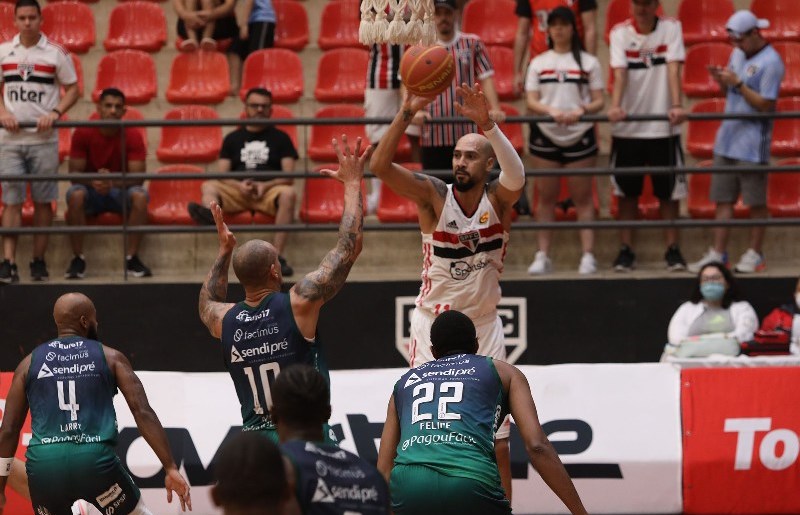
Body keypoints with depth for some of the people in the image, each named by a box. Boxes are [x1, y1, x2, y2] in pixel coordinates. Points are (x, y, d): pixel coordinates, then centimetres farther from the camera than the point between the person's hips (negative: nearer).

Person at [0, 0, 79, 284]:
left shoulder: (56, 53, 1)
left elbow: (72, 89, 4)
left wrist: (55, 113, -11)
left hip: (43, 138, -1)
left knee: (43, 201, 3)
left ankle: (39, 261, 10)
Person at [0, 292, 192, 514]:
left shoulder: (30, 363, 16)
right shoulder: (110, 357, 11)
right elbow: (143, 413, 1)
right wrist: (171, 469, 1)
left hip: (44, 462, 2)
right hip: (95, 459, -2)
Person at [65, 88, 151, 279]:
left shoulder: (133, 135, -12)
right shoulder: (83, 133, -12)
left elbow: (137, 177, -17)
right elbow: (74, 173, -11)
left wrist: (114, 183, -37)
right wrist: (93, 181, -34)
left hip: (121, 190, 0)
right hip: (91, 191, 0)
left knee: (139, 196, -32)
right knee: (75, 195, -34)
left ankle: (132, 258, -23)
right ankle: (78, 259, -25)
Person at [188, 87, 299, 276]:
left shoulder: (280, 138, 13)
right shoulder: (233, 139, 18)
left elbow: (288, 177, 3)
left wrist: (265, 185, -15)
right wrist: (239, 185, -13)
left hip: (269, 191, -2)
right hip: (237, 191, 2)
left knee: (288, 194, -34)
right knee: (209, 186, -23)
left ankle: (277, 256, -42)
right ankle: (211, 214, -62)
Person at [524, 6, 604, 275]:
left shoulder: (588, 62, 6)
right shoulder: (538, 63, 10)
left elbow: (599, 101, 1)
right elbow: (531, 101, 3)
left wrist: (581, 110, -20)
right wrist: (551, 111, -17)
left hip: (579, 135, -2)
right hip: (545, 135, 2)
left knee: (582, 197, -2)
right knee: (546, 197, 3)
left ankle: (588, 256, -4)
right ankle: (542, 256, 5)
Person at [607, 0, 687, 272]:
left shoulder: (671, 28, -1)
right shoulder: (620, 32, -1)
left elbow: (673, 69, -13)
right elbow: (619, 73, -14)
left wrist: (676, 106, -26)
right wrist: (615, 107, -30)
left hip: (663, 126, 0)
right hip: (627, 127, 1)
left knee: (668, 192, 4)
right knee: (627, 192, 5)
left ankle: (673, 249, 11)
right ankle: (626, 250, 11)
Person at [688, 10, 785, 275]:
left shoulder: (770, 62, -12)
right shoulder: (737, 54, 13)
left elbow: (766, 105, -16)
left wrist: (738, 83, -20)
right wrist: (721, 80, 0)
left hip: (752, 146, -8)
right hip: (727, 140, 8)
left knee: (756, 202, 2)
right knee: (723, 199, 7)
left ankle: (755, 254, 11)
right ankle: (718, 254, 9)